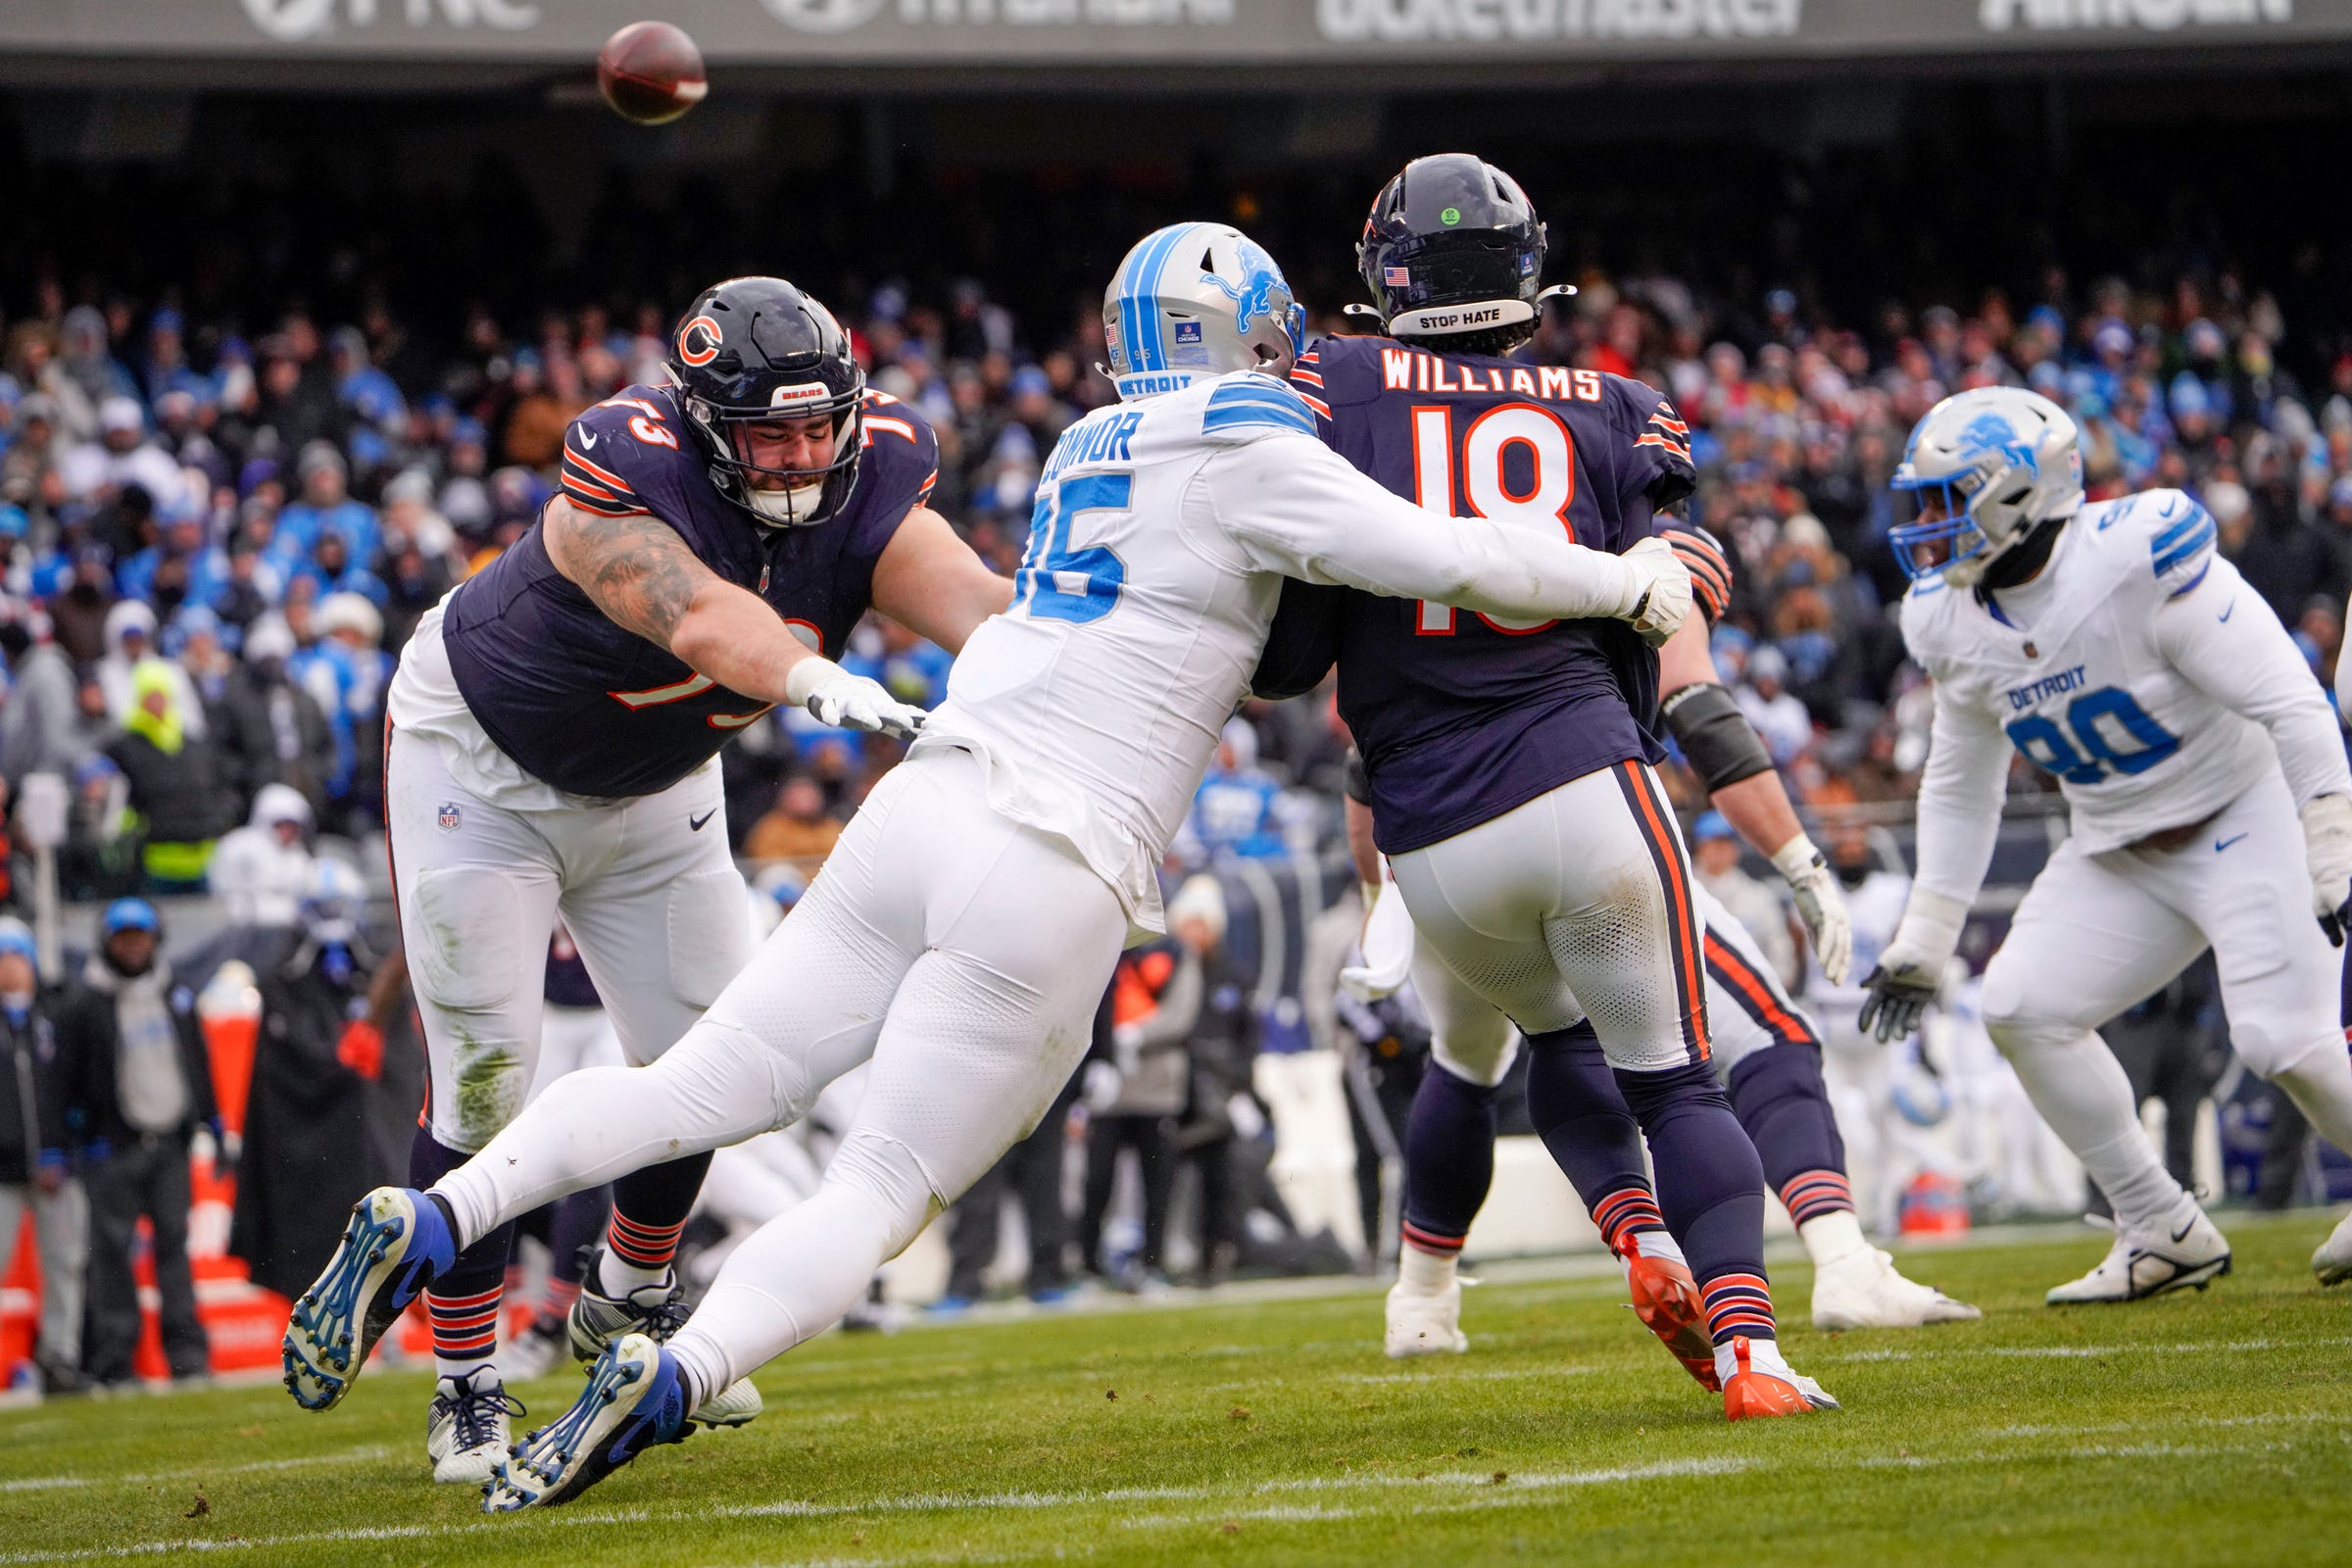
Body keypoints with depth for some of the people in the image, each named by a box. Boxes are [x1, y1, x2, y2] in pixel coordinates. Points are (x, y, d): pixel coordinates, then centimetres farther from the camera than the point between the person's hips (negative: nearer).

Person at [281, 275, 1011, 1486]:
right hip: (484, 763, -6)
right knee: (485, 1079, -9)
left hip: (652, 786, 6)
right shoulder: (623, 476, -36)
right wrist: (814, 680, -74)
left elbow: (970, 600, -35)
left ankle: (630, 1301, 34)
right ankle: (465, 1394, 5)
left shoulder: (863, 488, -20)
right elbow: (698, 615, -55)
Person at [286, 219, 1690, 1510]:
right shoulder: (1245, 455, -1)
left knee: (707, 1088, 11)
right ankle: (670, 1378, -26)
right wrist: (1630, 588, 6)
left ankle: (428, 1225, -6)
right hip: (1049, 883, -6)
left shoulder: (1090, 450, 20)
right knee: (884, 1194, -3)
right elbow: (1445, 560, -7)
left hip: (921, 812, 6)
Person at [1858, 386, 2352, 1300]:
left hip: (2245, 817, -7)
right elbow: (1959, 788, 14)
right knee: (2022, 1008, -9)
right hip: (2119, 852, 7)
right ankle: (2163, 1232, 2)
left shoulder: (2140, 564, -25)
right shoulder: (1955, 622, -1)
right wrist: (1921, 943, 12)